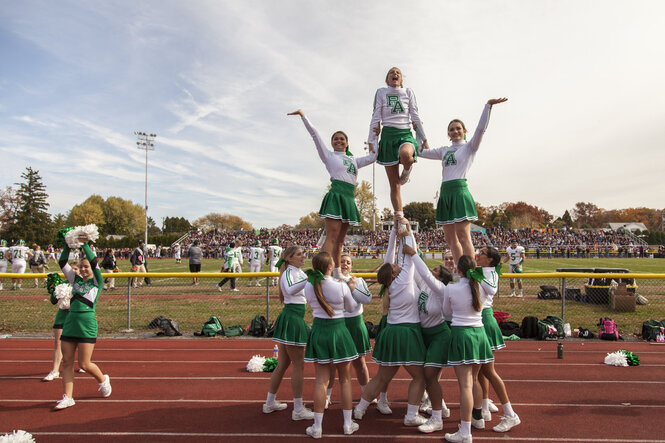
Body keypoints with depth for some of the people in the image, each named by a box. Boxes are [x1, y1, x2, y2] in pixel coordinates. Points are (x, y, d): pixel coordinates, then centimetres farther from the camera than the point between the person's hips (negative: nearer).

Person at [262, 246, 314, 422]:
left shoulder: (299, 272, 16)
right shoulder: (289, 272, -13)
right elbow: (290, 290, -36)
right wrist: (308, 279, -45)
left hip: (295, 319, 10)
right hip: (291, 318, -10)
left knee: (283, 364, 16)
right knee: (298, 365, -3)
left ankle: (270, 403, 28)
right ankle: (298, 410, 5)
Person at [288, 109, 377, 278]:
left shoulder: (353, 160, 25)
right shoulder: (329, 156, 10)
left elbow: (373, 157, 30)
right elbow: (315, 134, 7)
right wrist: (303, 116, 4)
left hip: (349, 199, 6)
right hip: (336, 196, -6)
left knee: (340, 240, 6)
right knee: (331, 237, -16)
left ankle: (337, 273, 10)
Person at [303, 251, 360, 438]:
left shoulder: (309, 287, -7)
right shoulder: (342, 286, -17)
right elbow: (351, 307, 0)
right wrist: (351, 289, 15)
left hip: (318, 330, 2)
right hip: (338, 330, -2)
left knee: (321, 381, 10)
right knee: (345, 380, 14)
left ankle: (317, 427, 14)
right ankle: (348, 424, 24)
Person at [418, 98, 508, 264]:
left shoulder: (469, 147, 6)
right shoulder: (444, 150, 21)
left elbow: (481, 129, -9)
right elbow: (421, 152, 24)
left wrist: (488, 105, -18)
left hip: (459, 191, -6)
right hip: (445, 192, 6)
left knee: (463, 236, -11)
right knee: (450, 238, 5)